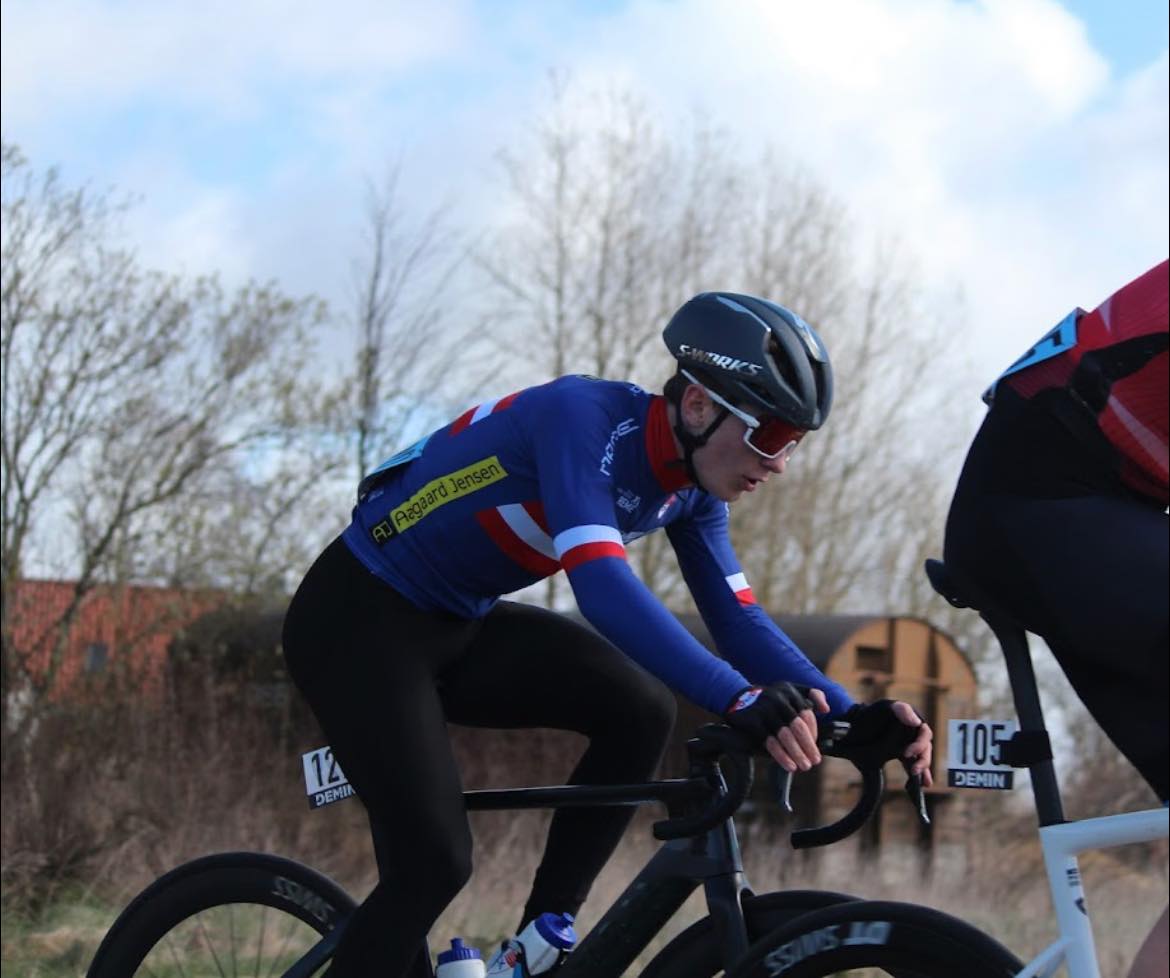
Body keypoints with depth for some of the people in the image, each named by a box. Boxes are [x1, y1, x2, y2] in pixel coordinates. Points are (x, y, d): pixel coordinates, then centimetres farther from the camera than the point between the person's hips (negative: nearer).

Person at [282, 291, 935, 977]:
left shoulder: (690, 488, -3)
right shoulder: (584, 416, -28)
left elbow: (738, 618, -3)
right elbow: (602, 586, -41)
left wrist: (852, 714, -19)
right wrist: (743, 703, -50)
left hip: (459, 627, 8)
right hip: (357, 620, -8)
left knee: (640, 710, -11)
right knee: (434, 861, -18)